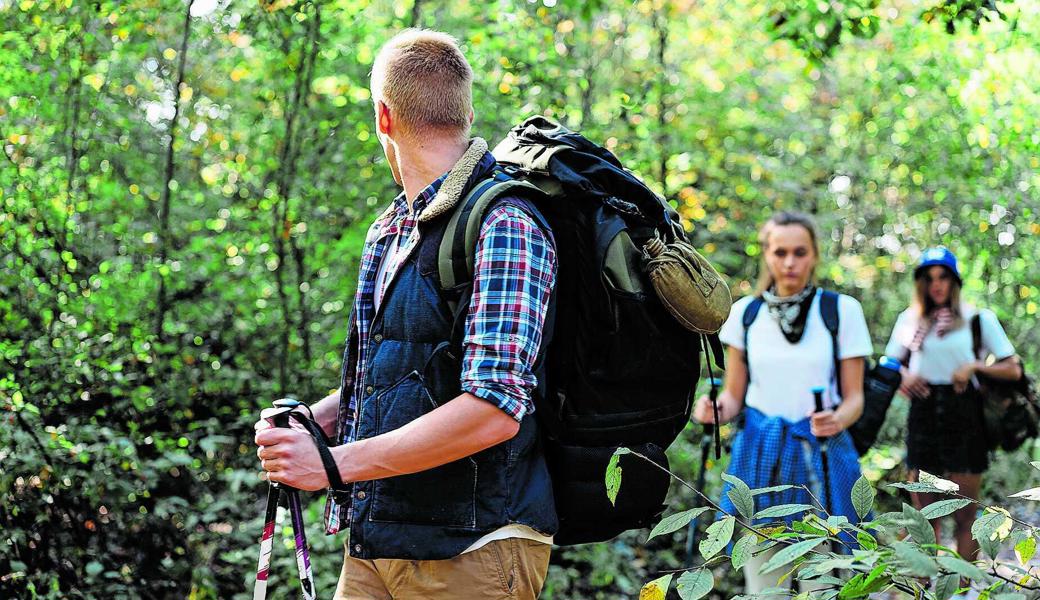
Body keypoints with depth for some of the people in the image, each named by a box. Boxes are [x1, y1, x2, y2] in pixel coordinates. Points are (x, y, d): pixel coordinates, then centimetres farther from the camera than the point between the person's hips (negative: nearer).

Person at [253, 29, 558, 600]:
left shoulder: (504, 227, -15)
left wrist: (336, 463, -20)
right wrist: (307, 422, 5)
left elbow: (494, 409, -24)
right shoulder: (387, 231, 14)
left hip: (470, 552, -7)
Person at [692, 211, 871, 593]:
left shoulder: (842, 310, -2)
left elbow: (854, 397, 1)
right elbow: (734, 395, 9)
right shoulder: (745, 311, 4)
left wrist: (838, 420, -21)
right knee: (761, 586, 6)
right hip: (759, 456, 2)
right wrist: (716, 411, -13)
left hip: (820, 457, -2)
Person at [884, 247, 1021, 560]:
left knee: (964, 516, 1)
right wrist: (904, 377, 0)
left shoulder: (978, 318, 2)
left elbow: (1013, 369, 1)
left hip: (964, 418, -3)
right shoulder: (909, 320, 10)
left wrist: (975, 366, -14)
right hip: (923, 415, 3)